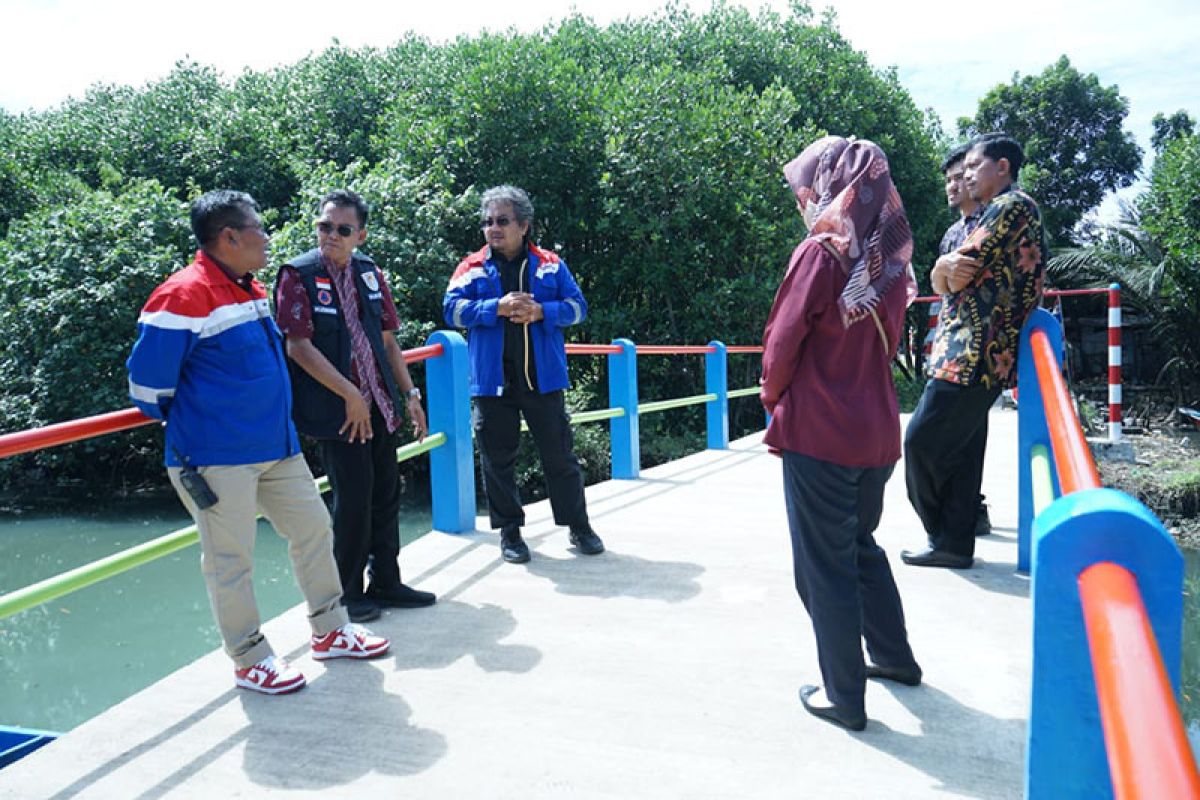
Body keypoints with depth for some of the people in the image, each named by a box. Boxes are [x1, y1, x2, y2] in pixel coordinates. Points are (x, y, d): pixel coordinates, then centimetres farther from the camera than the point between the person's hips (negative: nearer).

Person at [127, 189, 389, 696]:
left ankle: (330, 631, 28)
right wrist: (188, 425, 0)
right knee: (230, 558, 3)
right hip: (217, 458, -9)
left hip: (277, 445, 9)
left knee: (313, 527, 14)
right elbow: (146, 383, -14)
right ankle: (250, 660, 18)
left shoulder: (254, 291, 10)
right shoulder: (184, 297, -17)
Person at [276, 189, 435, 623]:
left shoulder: (370, 273, 9)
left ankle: (385, 582, 27)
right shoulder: (298, 275, -9)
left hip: (379, 404, 6)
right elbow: (299, 346, -15)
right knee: (353, 499, -3)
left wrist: (410, 393, 9)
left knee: (386, 493, 12)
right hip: (337, 409, -6)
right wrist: (350, 395, -17)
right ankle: (347, 593, 15)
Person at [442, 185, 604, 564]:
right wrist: (497, 308, -17)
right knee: (498, 458, 6)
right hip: (492, 378, 0)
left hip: (543, 376, 0)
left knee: (560, 455, 7)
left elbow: (577, 306, 4)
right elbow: (452, 309, -5)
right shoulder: (473, 266, 5)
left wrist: (541, 311, -14)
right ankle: (509, 531, 20)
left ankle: (578, 526, 21)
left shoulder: (549, 263, 7)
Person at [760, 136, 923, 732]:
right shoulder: (889, 258, 6)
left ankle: (844, 695, 14)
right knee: (861, 544, 25)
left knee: (824, 563, 5)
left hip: (818, 433, -7)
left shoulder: (821, 254, -14)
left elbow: (782, 342, -11)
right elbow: (888, 342, 12)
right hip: (877, 430, 7)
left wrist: (773, 398, 6)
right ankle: (893, 654, 37)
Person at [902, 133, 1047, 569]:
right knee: (960, 452, 10)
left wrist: (944, 268, 7)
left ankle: (944, 534, 10)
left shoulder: (1013, 205, -9)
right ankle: (955, 542, 15)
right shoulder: (1000, 213, 24)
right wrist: (949, 268, -4)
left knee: (922, 441, -4)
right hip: (969, 356, 10)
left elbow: (944, 278, -14)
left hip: (971, 357, -10)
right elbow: (948, 280, 16)